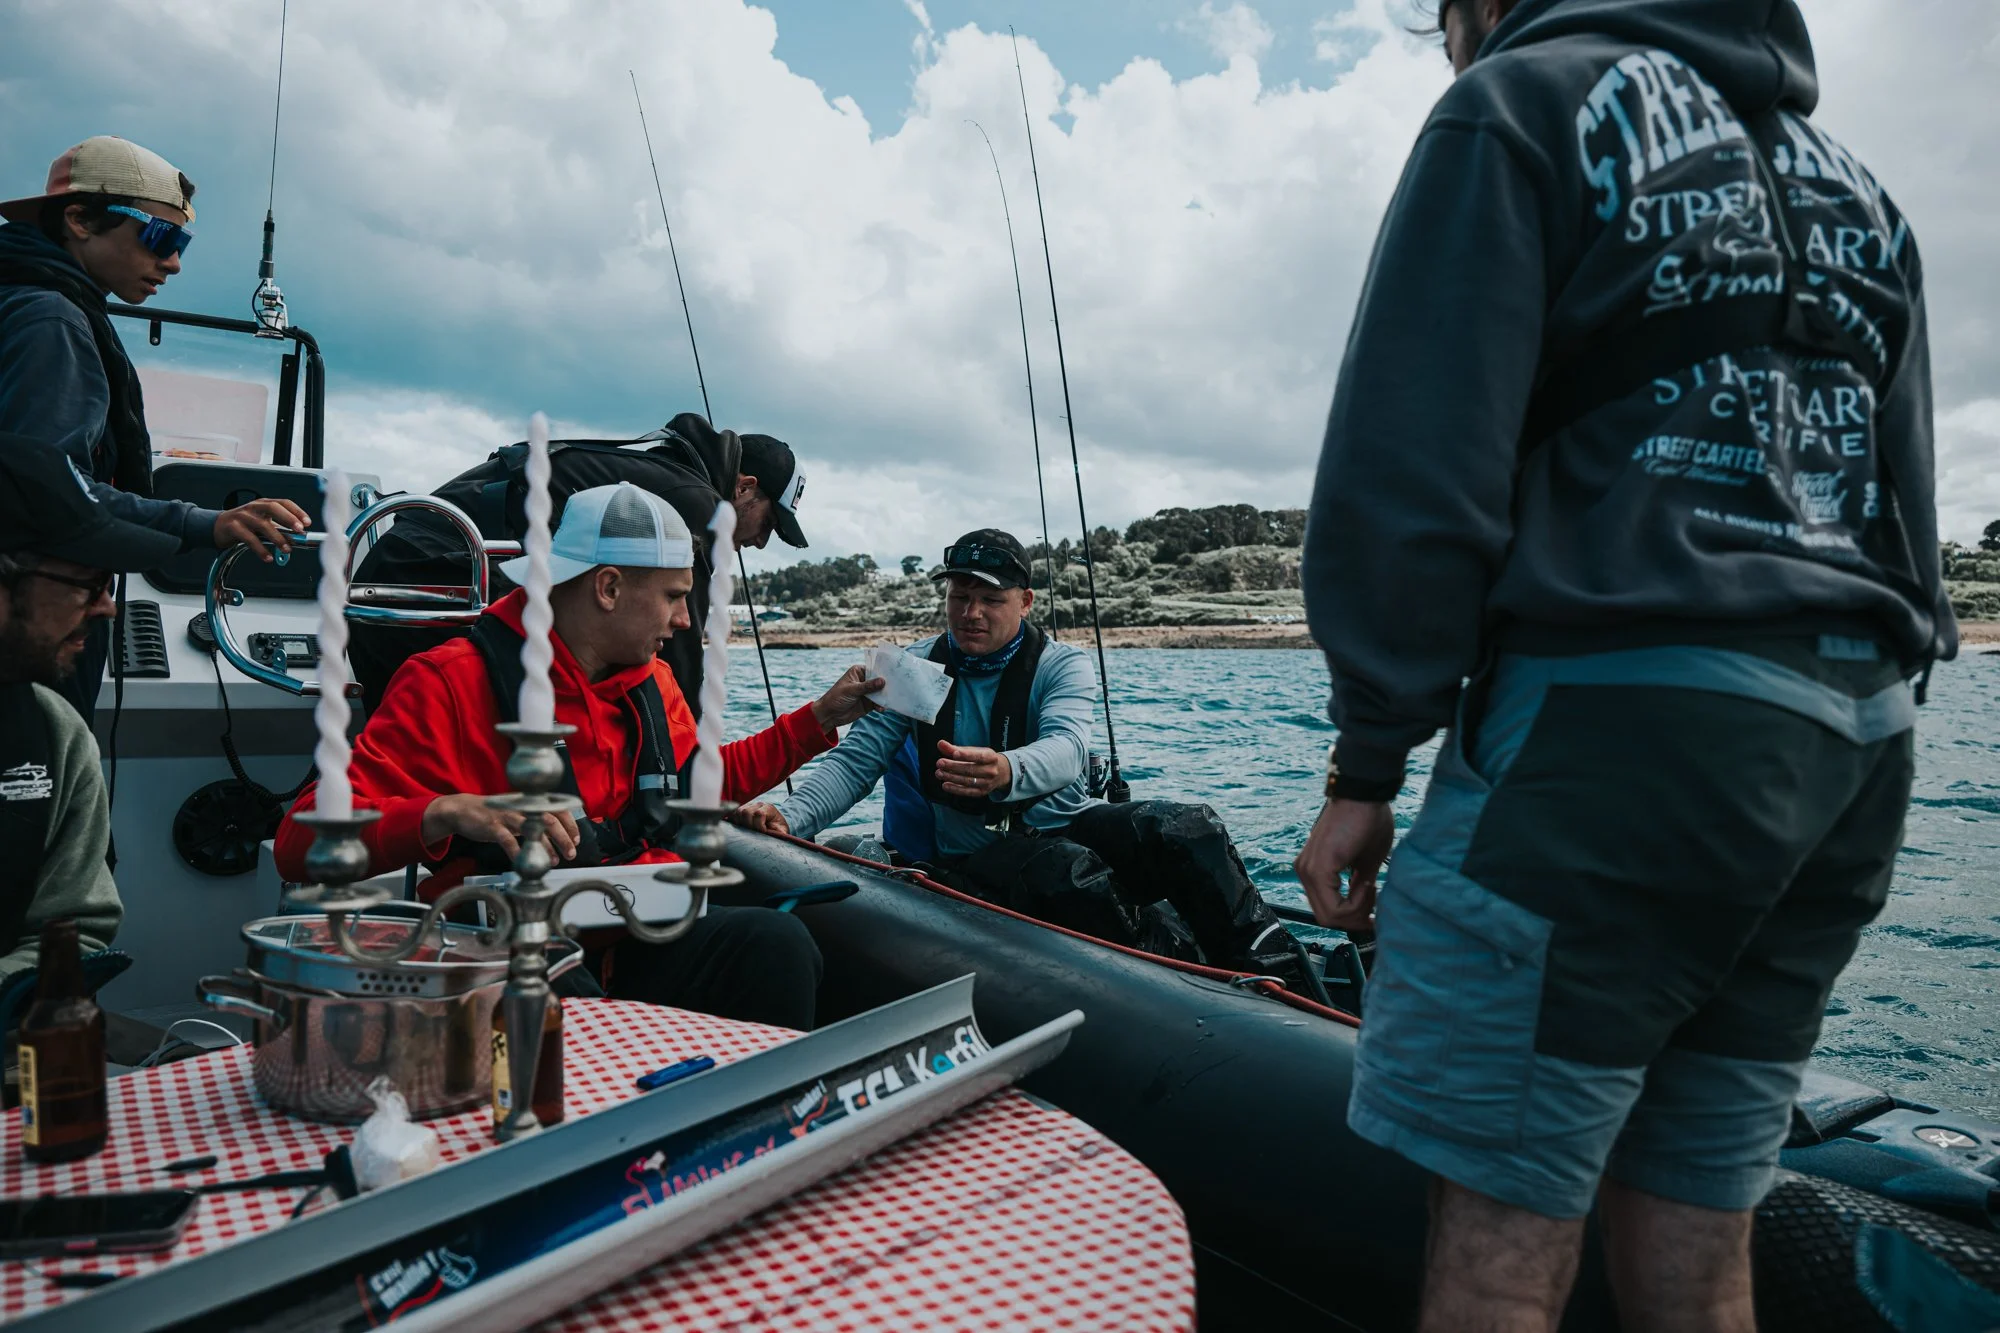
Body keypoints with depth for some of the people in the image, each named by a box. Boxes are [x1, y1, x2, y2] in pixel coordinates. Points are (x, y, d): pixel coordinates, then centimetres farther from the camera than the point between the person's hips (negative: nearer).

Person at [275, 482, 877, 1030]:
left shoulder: (652, 681, 16)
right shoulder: (450, 683, -7)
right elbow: (303, 842, -13)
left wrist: (820, 718, 32)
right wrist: (449, 814, -30)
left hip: (648, 936, 6)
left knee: (776, 939, -25)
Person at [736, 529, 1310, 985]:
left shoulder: (1063, 666, -1)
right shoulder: (914, 670, 2)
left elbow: (1064, 748, -23)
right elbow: (855, 760, -3)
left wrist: (1006, 771, -48)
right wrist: (789, 815, -24)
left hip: (1067, 822, 2)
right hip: (976, 857, -1)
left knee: (1188, 829, -25)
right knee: (1069, 871, -35)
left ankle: (1279, 978, -17)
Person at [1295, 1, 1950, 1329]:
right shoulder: (1848, 184, 26)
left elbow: (1416, 463, -10)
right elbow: (1906, 506, 23)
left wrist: (1367, 759, -8)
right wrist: (1847, 741, 22)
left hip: (1616, 717, -8)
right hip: (1855, 743, 8)